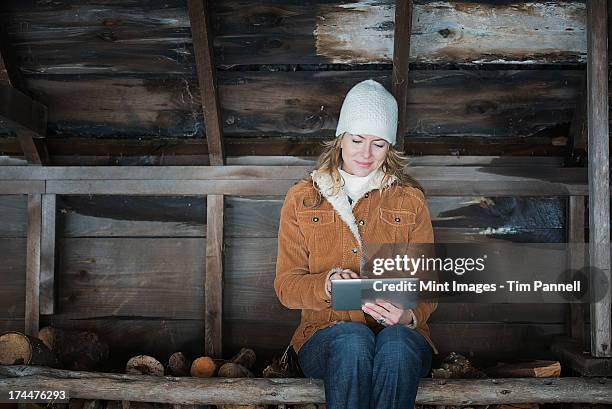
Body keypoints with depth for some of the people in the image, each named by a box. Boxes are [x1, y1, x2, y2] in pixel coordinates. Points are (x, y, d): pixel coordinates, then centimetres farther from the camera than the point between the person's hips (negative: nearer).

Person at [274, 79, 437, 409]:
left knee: (396, 343, -35)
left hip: (400, 335, 1)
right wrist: (327, 284, -18)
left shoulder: (410, 200, 11)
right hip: (326, 333, 0)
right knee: (353, 339, -35)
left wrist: (409, 315, -17)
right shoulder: (302, 198, 9)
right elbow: (285, 285, 4)